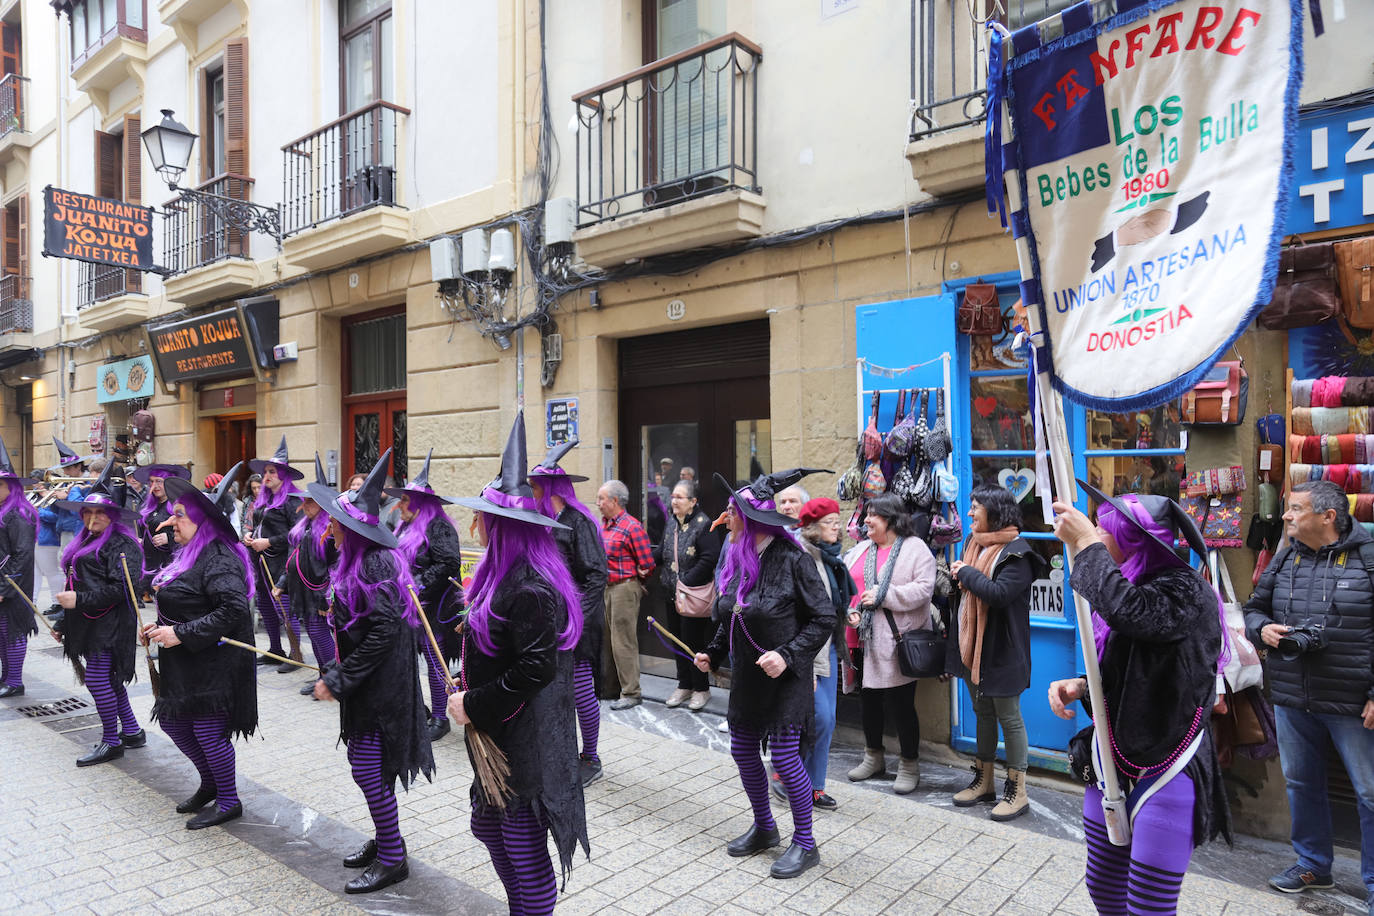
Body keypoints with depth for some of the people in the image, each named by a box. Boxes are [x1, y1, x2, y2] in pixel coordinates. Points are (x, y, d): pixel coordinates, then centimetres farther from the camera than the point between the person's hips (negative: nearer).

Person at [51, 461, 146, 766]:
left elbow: (121, 589, -20)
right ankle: (132, 732, 23)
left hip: (109, 624, -9)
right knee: (108, 679, 13)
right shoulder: (87, 542, 16)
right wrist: (63, 621, 23)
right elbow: (76, 583, 22)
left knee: (97, 679, -7)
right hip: (87, 622, 9)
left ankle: (111, 742, 6)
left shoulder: (120, 544, -12)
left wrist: (79, 600, -21)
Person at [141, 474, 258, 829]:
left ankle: (229, 802, 18)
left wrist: (181, 633, -26)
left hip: (214, 664, -10)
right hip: (184, 664, 10)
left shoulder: (218, 559, -21)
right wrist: (161, 627, 7)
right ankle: (209, 783, 38)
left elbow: (234, 610, -31)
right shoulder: (189, 554, 12)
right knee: (172, 721, 18)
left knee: (208, 730, -1)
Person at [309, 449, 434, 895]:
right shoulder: (357, 561, 8)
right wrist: (336, 673, 11)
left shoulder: (376, 564, -22)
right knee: (370, 765, 18)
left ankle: (392, 858, 16)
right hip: (366, 683, 9)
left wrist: (338, 680, -20)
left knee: (367, 768, 0)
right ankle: (384, 841, 35)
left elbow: (383, 631, -27)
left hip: (379, 686, -9)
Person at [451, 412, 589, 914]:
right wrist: (469, 691, 6)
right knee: (488, 828, 24)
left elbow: (536, 668, -29)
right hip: (497, 734, 10)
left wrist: (474, 706, -20)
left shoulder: (529, 589, -25)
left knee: (525, 852, 6)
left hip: (526, 743, -10)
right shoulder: (502, 575, 6)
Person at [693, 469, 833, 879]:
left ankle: (805, 843, 19)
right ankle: (764, 827, 36)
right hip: (746, 676, 7)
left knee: (784, 756, -2)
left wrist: (786, 654, -23)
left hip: (784, 679, -7)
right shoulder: (736, 558, 3)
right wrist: (713, 654, 6)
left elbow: (823, 618, -15)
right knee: (743, 750, 14)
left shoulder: (792, 560, -18)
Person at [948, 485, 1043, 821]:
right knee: (983, 714, 18)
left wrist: (966, 573, -19)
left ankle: (1018, 792, 14)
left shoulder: (1016, 553, -17)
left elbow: (998, 593, -31)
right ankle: (984, 782, 30)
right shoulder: (974, 544, 9)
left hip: (1001, 649, -8)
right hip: (972, 644, 8)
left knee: (1009, 718, 2)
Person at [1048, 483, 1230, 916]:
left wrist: (1085, 544, -29)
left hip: (1167, 770, -8)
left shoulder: (1186, 591, -18)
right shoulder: (1130, 585, 7)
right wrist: (1079, 685, -2)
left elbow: (1129, 612, -41)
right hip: (1113, 761, 8)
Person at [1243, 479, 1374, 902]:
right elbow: (1253, 608, 17)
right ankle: (1312, 864, 34)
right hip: (1291, 700, 5)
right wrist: (1262, 628, -6)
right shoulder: (1284, 559, 6)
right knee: (1302, 784, 17)